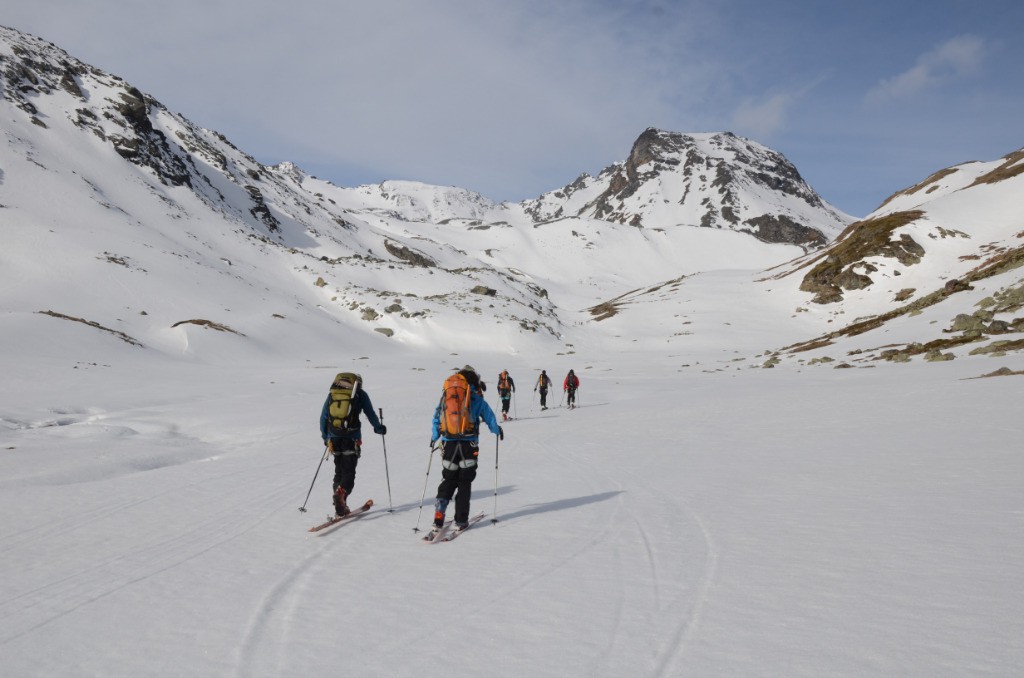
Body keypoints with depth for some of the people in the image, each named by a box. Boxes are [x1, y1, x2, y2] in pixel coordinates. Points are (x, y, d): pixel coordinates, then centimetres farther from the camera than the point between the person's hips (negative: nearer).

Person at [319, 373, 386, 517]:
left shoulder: (332, 394, 15)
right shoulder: (360, 394, 5)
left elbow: (323, 417, 15)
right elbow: (370, 414, 6)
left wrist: (325, 437, 24)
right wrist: (379, 428, 21)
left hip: (334, 437, 4)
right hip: (352, 437, -3)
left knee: (339, 471, 15)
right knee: (349, 471, 1)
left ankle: (340, 505, 10)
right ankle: (341, 493, -26)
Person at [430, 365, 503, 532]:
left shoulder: (446, 397, 6)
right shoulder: (476, 398, 0)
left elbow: (436, 420, 10)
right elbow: (490, 418, 8)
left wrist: (433, 439, 24)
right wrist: (498, 431, 28)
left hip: (448, 444, 2)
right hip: (469, 444, -2)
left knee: (448, 480, 12)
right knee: (464, 482, 8)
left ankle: (438, 517, 0)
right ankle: (461, 520, 8)